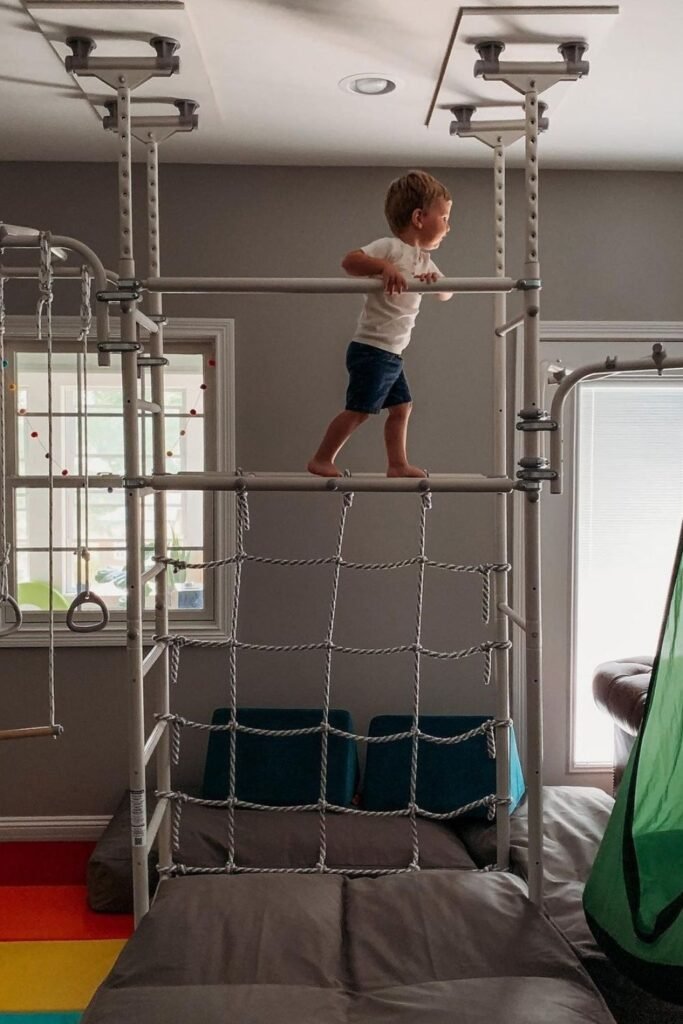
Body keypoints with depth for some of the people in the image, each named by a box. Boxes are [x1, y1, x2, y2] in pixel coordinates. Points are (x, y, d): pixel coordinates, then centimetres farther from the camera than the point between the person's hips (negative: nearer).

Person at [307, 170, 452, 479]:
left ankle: (398, 464, 18)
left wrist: (436, 281, -8)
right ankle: (321, 460, 2)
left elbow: (446, 293, 14)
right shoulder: (391, 247, -13)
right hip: (372, 350, -9)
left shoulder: (424, 260, 14)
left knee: (401, 407, 11)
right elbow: (349, 260, -24)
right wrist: (385, 266, -38)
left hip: (392, 354, 9)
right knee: (359, 410, -7)